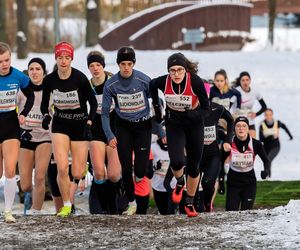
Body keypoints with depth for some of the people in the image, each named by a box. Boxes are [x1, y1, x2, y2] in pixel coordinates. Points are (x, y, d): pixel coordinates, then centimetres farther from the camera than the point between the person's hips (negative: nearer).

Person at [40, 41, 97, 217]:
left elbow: (93, 102, -5)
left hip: (80, 125, -1)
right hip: (60, 125, 1)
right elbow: (45, 102, 8)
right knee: (62, 168, -16)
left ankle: (83, 164, 33)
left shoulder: (80, 78, -15)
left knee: (77, 174, -4)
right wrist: (46, 115, -12)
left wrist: (89, 123, -13)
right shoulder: (49, 80, -7)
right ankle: (66, 205, 1)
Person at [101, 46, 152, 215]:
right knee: (126, 168, -5)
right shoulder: (111, 84, -13)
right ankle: (132, 204, 11)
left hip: (143, 125, -1)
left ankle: (139, 177, 29)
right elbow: (105, 112, -7)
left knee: (140, 170, -9)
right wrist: (109, 135, -18)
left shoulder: (144, 80, -17)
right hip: (123, 126, 1)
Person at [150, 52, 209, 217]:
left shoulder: (195, 82, -25)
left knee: (193, 166, 6)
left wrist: (194, 114, -32)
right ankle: (179, 183, 16)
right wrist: (156, 107, 9)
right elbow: (152, 86, 6)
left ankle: (189, 204, 25)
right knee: (177, 162, -20)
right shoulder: (164, 82, -20)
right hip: (174, 124, 0)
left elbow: (205, 107, -15)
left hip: (194, 124, 0)